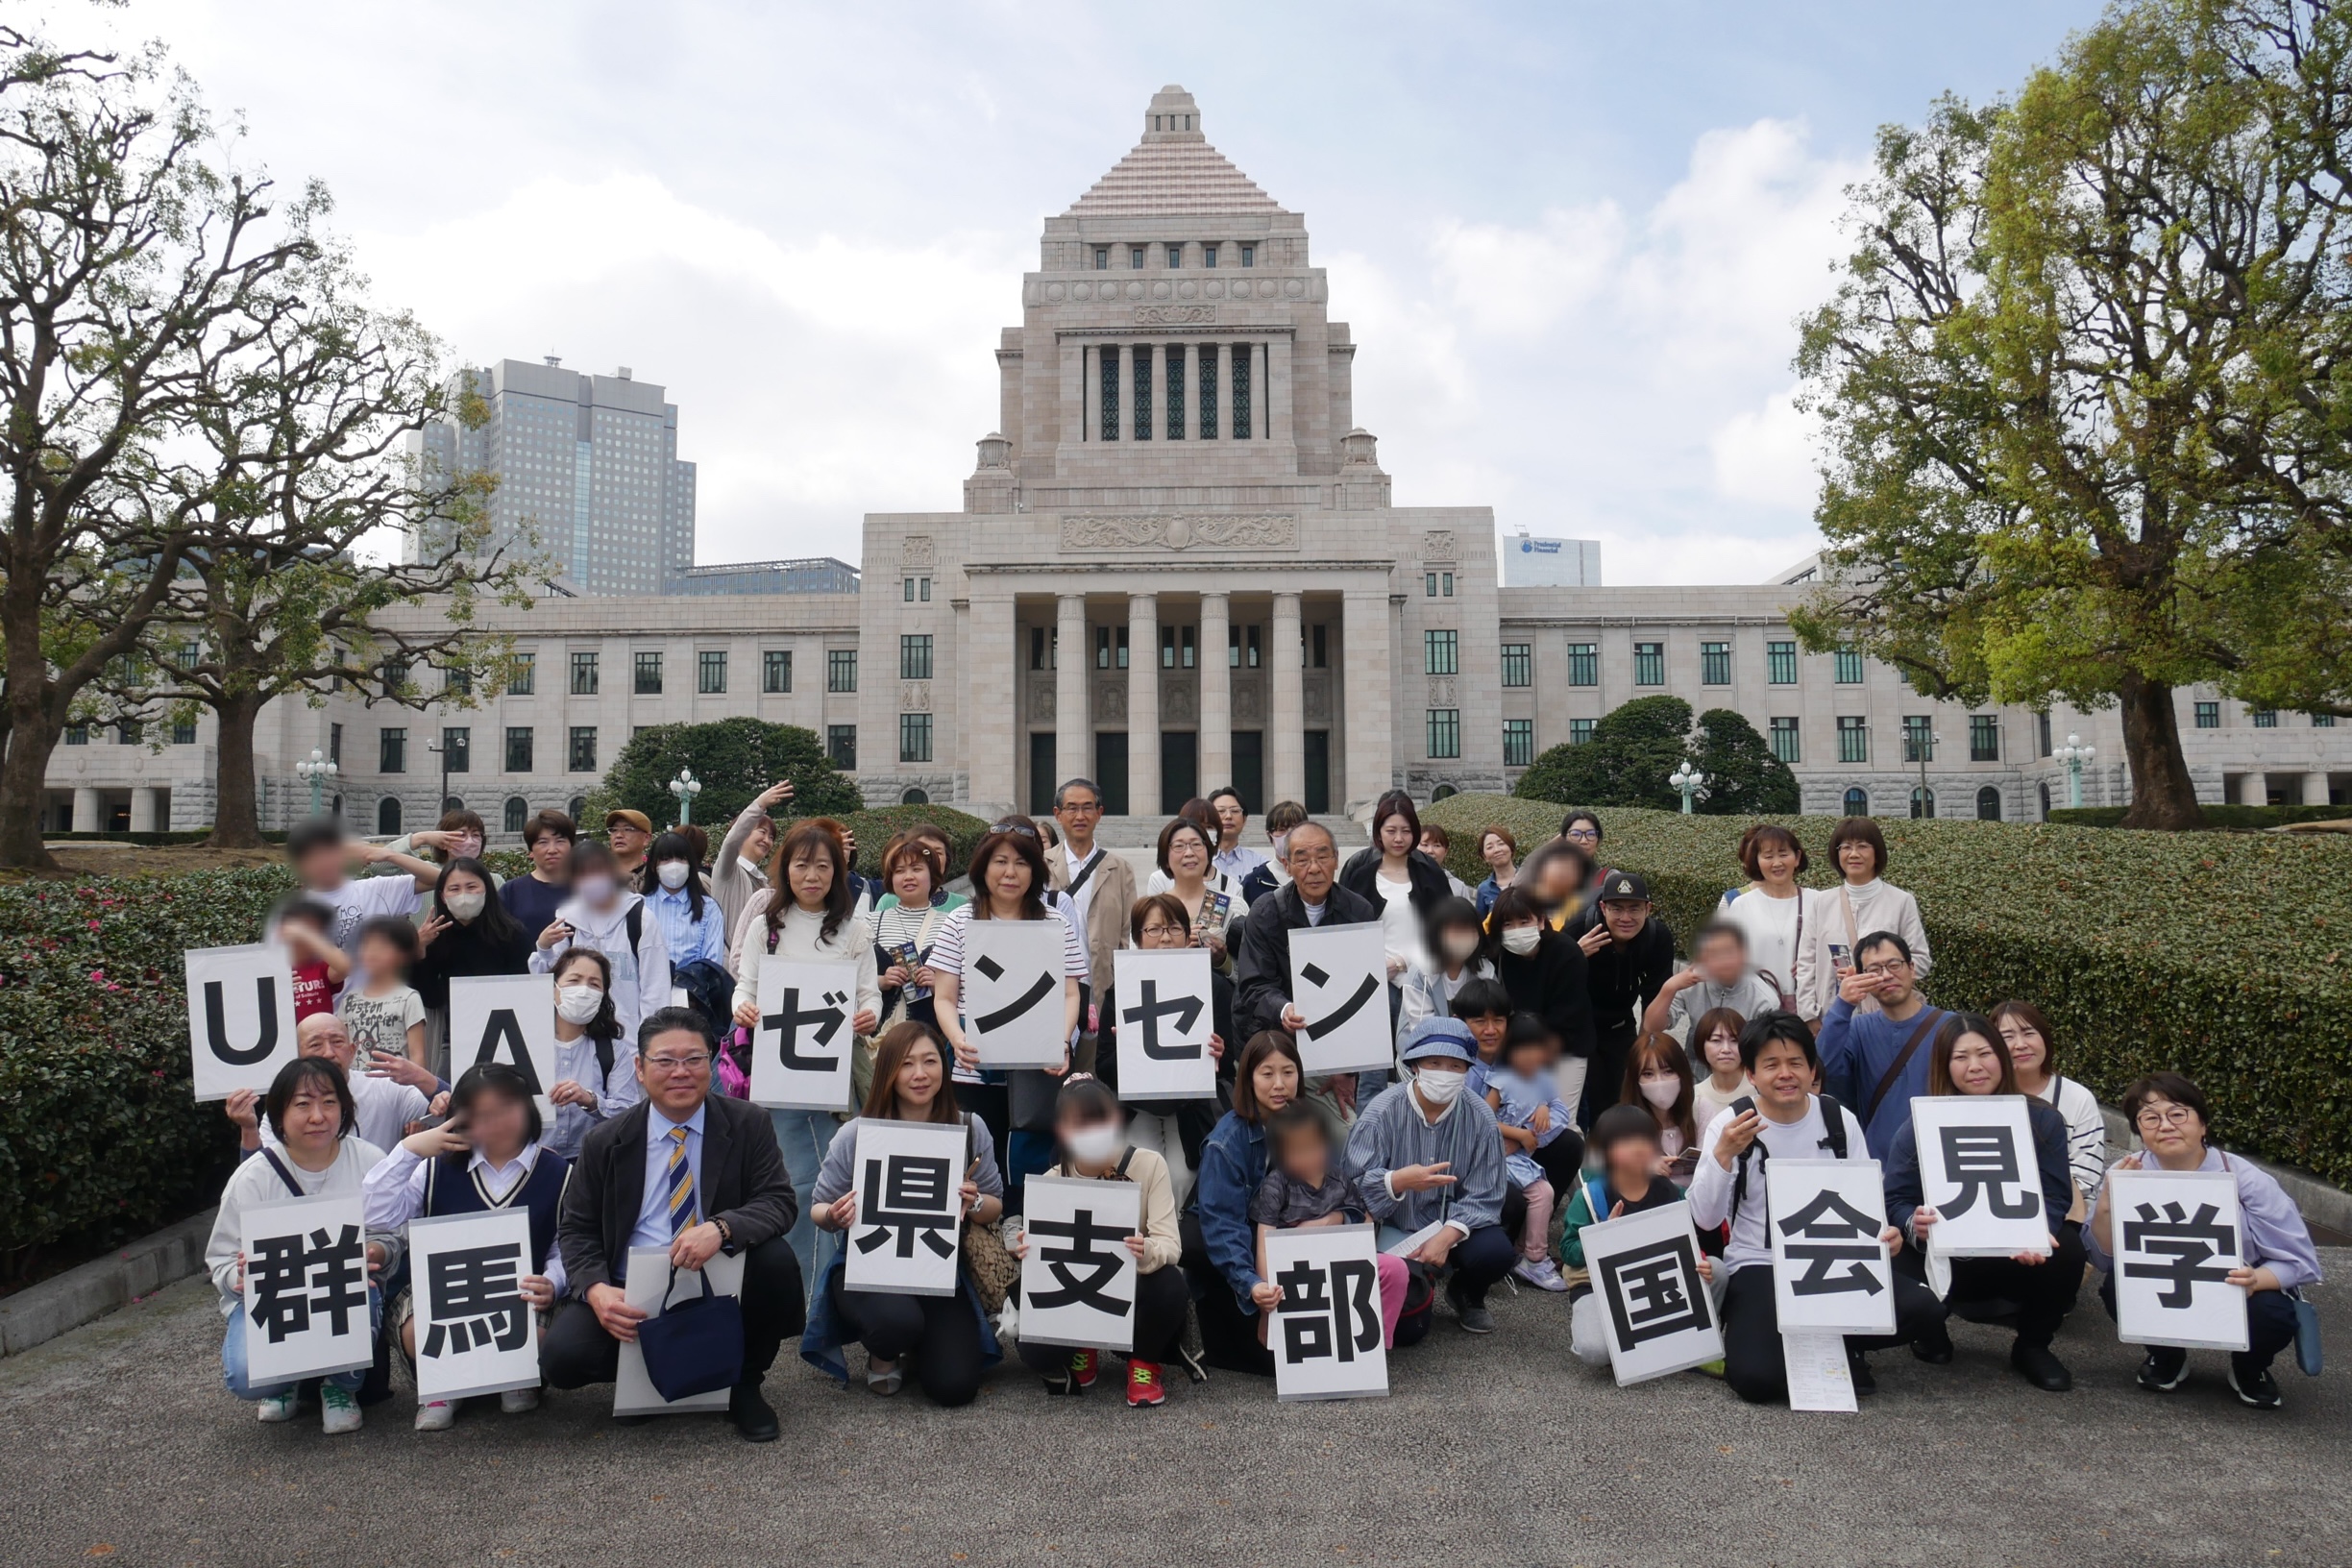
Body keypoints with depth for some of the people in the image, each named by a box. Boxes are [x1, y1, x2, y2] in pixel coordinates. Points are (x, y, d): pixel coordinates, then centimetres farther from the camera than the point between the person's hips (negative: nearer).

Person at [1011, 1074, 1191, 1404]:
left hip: (1135, 1290, -1)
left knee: (1169, 1284, -36)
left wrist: (1147, 1253, -47)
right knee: (1035, 1350, -27)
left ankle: (1144, 1364, -2)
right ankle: (1082, 1354, 13)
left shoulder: (1149, 1164, -15)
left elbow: (1170, 1244, -22)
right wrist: (1031, 1255, -35)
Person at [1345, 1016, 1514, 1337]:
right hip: (1395, 1230, -2)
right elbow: (1354, 1187, -23)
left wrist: (1447, 1236, -26)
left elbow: (1484, 1196, -11)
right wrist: (1397, 1181, -42)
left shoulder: (1479, 1117, -11)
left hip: (1455, 1225, 2)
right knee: (1406, 1329, -15)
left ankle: (1466, 1296, 11)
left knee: (1497, 1251, -27)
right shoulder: (1382, 1112, -18)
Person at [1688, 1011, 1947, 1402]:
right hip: (1760, 1268, -3)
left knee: (1924, 1311, -23)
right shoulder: (1729, 1124, -7)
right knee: (1757, 1377, -27)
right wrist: (1723, 1154, -30)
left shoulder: (1840, 1120, 2)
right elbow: (1705, 1219, -14)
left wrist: (1883, 1235, -19)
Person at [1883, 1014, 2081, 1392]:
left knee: (2066, 1249, -31)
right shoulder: (1920, 1128, -5)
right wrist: (1914, 1225, -33)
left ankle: (2033, 1346, 0)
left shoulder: (2041, 1121, -1)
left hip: (2022, 1257, 2)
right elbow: (1896, 1201, -8)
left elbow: (2055, 1197, -9)